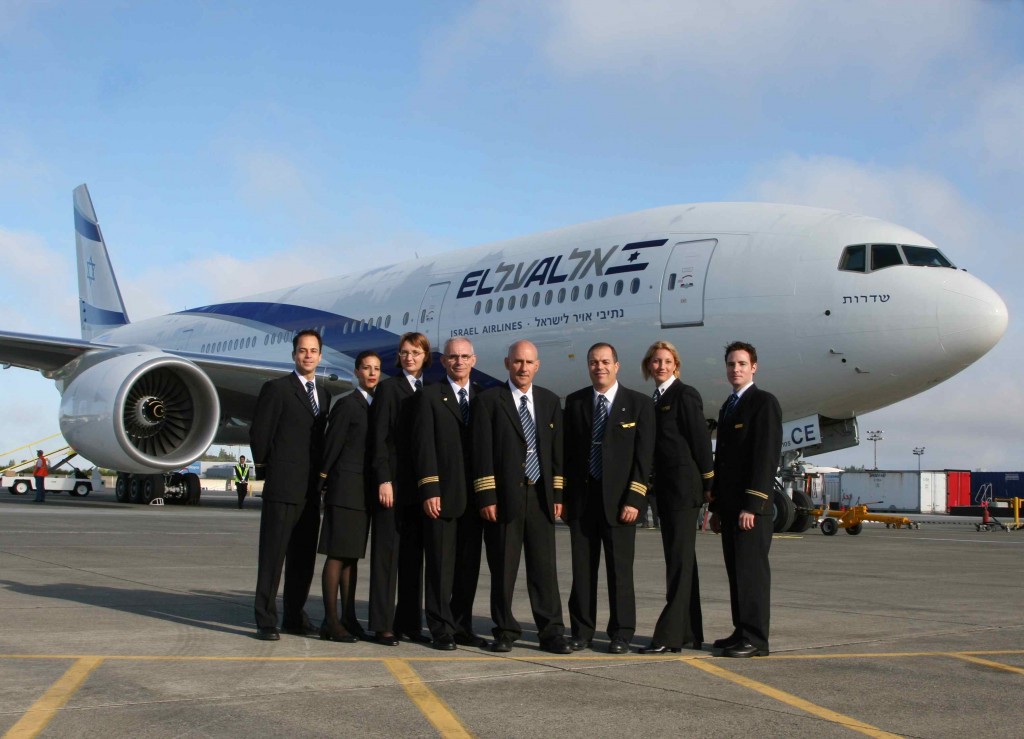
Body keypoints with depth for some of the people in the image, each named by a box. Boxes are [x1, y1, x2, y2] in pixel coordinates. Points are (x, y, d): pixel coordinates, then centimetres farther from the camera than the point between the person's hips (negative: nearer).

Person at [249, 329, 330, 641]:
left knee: (304, 557, 9)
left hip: (312, 489, 7)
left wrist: (321, 476, 10)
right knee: (272, 555, -4)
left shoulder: (324, 395, 17)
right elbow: (259, 434, -5)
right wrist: (268, 469, 0)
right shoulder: (276, 388, -3)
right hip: (282, 486, -6)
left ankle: (294, 617, 17)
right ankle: (266, 621, -2)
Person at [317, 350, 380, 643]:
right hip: (345, 487, -7)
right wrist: (324, 479, -7)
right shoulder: (347, 404, -7)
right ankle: (331, 621, -5)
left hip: (365, 490, 7)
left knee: (352, 555, 10)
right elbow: (332, 445, -7)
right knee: (337, 553, -6)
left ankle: (349, 618, 15)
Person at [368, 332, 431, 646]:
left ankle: (409, 622, 12)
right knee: (387, 552, -1)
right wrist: (383, 479, -15)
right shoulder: (388, 387, 0)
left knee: (413, 555, 7)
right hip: (393, 481, -5)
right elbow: (379, 437, -6)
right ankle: (383, 624, 1)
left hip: (420, 484, 5)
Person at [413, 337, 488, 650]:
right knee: (441, 565, 0)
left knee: (469, 565, 8)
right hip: (442, 495, -4)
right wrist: (429, 490, -13)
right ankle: (441, 629, 7)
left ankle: (462, 626, 16)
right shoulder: (431, 395, 1)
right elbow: (424, 446, -5)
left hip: (474, 495, 4)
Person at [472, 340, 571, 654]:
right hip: (504, 496, -3)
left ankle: (551, 633, 6)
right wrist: (486, 496, -10)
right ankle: (505, 631, 13)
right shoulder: (489, 400, 1)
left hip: (540, 496, 3)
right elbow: (482, 452, -4)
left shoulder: (549, 401, 13)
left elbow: (557, 450, 13)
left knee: (544, 567, 2)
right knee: (503, 569, 3)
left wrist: (558, 493, 5)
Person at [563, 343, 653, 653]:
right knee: (582, 568, 6)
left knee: (620, 569, 1)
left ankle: (621, 634, 9)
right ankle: (581, 631, 14)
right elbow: (566, 451, 10)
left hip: (618, 498, -2)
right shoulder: (574, 402, 10)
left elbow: (643, 455, -3)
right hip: (581, 497, 3)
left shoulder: (638, 403, 1)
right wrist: (563, 496, 5)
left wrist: (634, 499, -10)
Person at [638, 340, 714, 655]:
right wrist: (654, 483, 14)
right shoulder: (656, 399, 16)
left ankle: (669, 634, -9)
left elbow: (701, 440, -11)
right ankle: (690, 633, 16)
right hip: (664, 485, 9)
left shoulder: (685, 395, -8)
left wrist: (707, 484, -12)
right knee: (679, 558, 10)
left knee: (680, 556, -8)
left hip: (684, 484, -9)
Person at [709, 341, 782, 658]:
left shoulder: (764, 402, -7)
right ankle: (742, 632, 15)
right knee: (736, 570, 9)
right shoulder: (727, 408, 20)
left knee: (751, 569, -8)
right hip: (730, 505, 8)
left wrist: (752, 505, -20)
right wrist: (716, 506, 16)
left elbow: (766, 456, -15)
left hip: (751, 504, -8)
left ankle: (755, 639, -5)